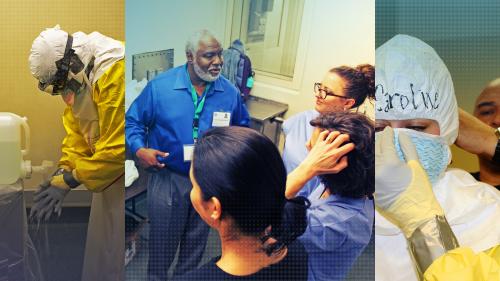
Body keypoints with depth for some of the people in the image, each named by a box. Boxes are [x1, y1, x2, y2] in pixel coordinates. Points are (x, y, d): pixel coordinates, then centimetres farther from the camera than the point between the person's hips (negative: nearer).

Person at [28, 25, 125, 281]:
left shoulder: (114, 72, -28)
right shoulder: (79, 75, 2)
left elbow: (118, 147, -29)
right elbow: (76, 128, 5)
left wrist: (69, 181, -19)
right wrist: (63, 170, -8)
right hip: (110, 165, 8)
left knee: (116, 246, 2)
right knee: (101, 238, 20)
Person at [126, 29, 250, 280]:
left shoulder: (229, 92, -7)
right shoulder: (160, 86, -13)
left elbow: (242, 127, 9)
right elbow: (133, 121, -3)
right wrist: (139, 149, -19)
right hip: (168, 178, -2)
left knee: (196, 241, 23)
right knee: (162, 240, 15)